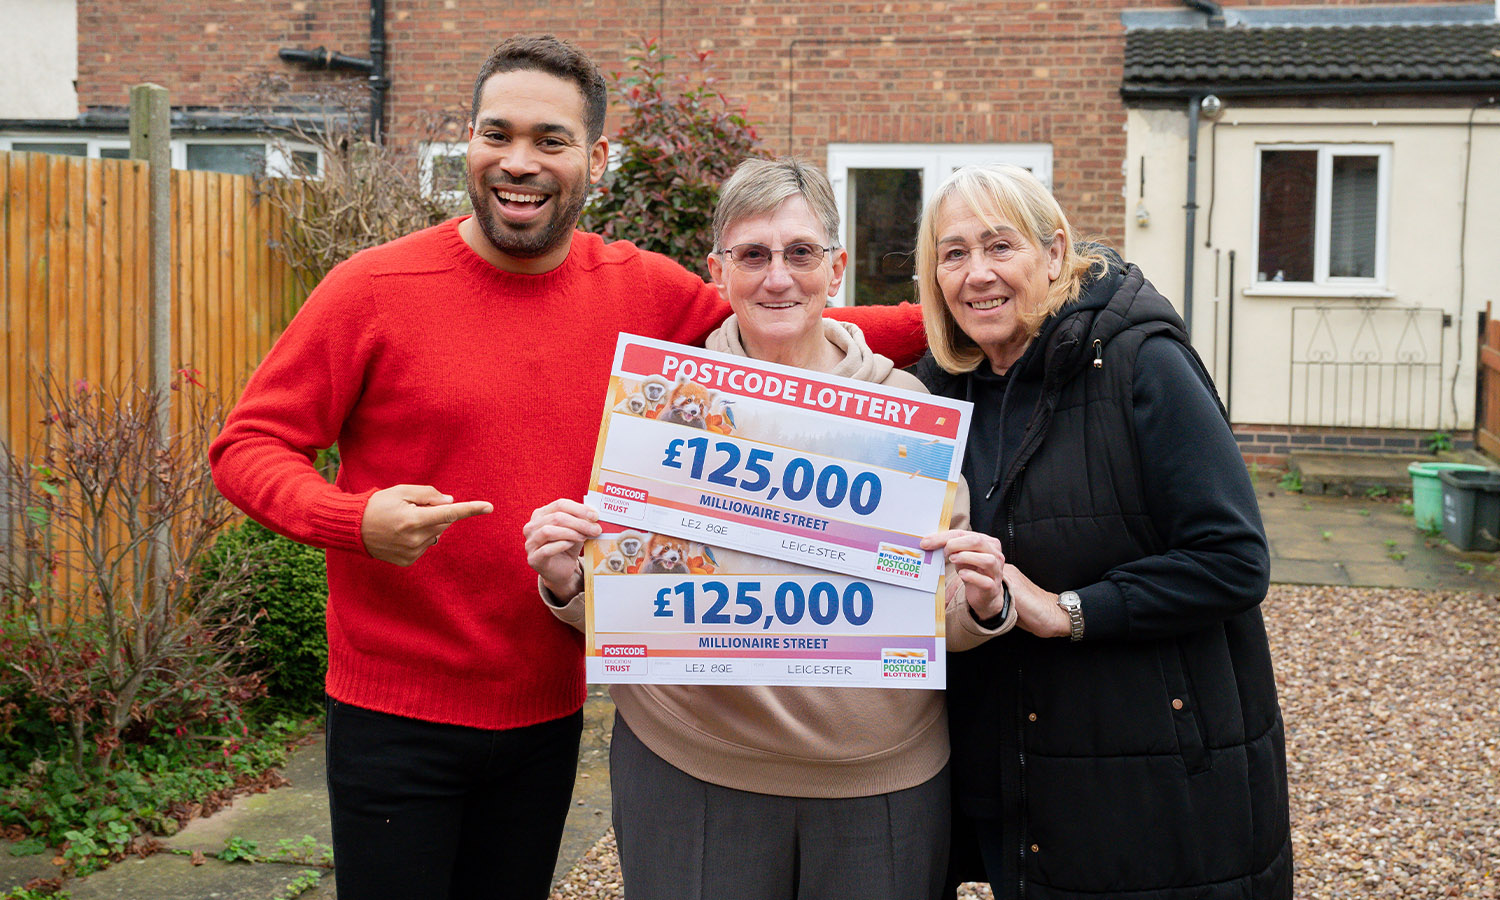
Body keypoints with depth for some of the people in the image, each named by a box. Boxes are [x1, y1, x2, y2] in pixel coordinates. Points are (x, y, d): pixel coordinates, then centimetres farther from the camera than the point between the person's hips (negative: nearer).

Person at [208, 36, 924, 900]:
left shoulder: (643, 291, -1)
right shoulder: (375, 288, -10)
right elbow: (247, 447, -7)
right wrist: (357, 520, -26)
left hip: (549, 715, 4)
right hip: (398, 721, -3)